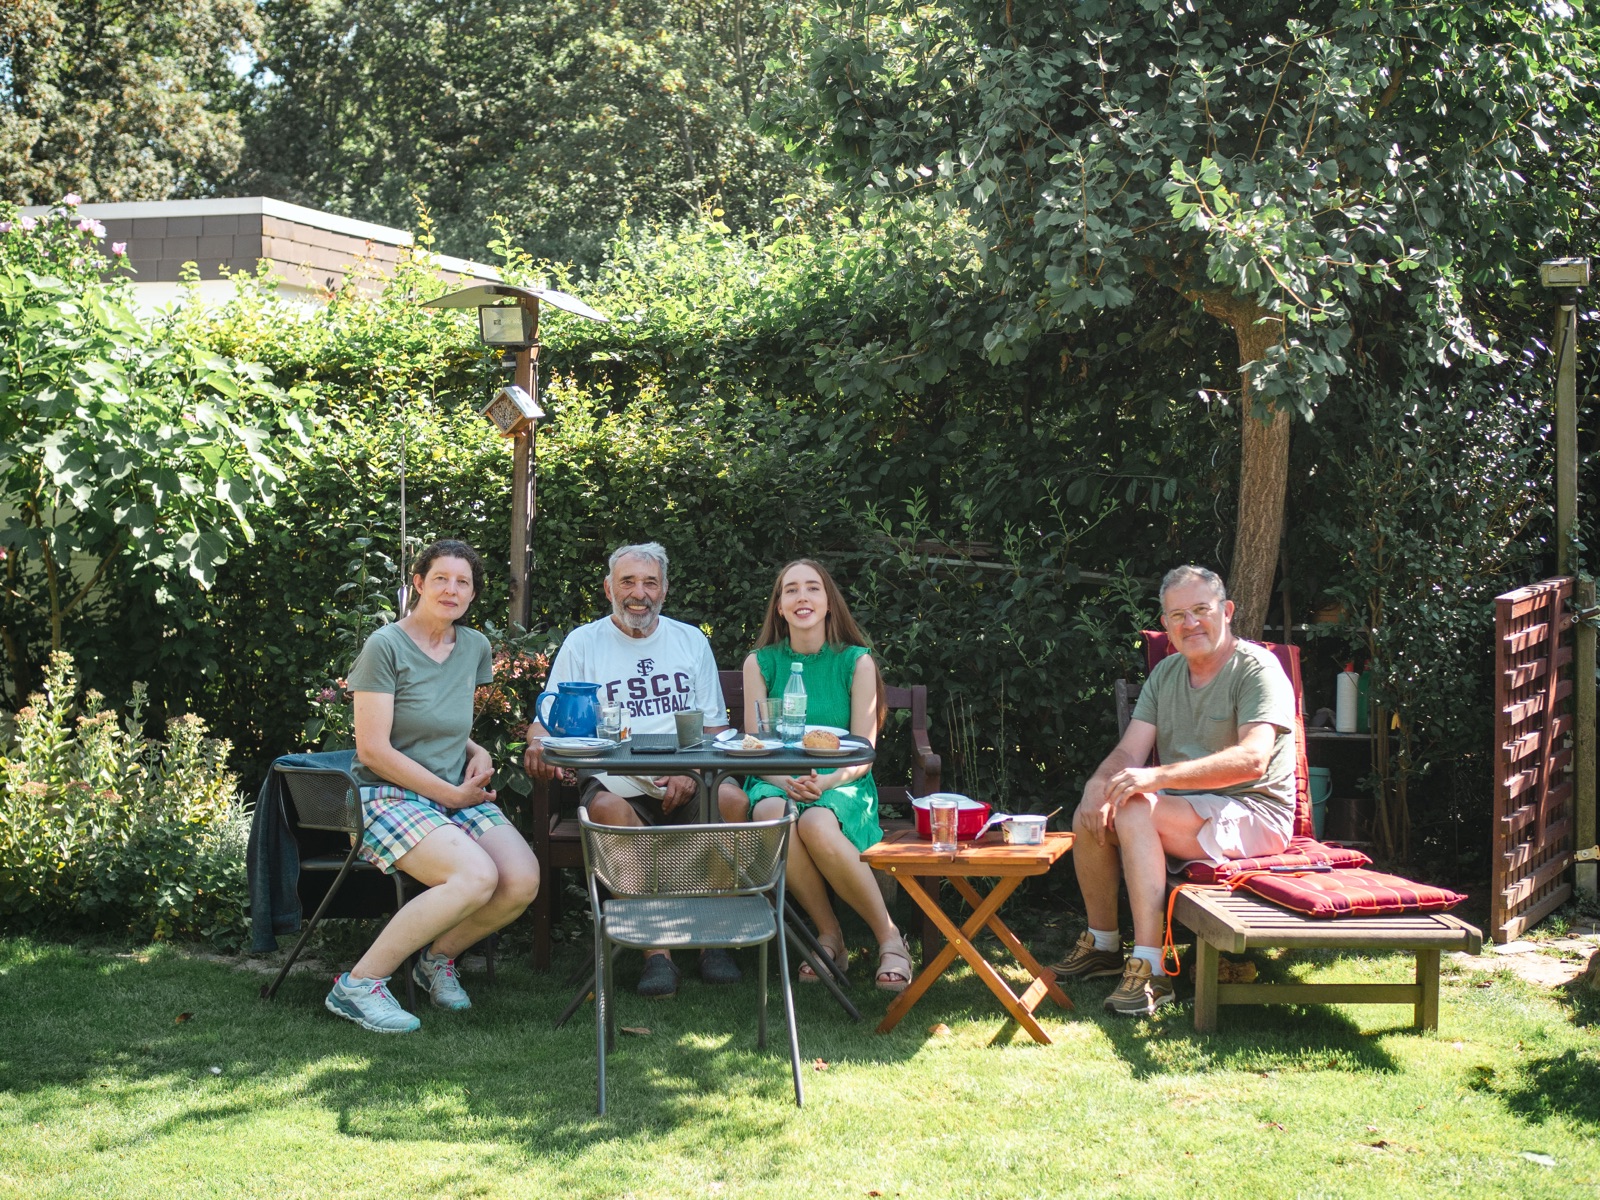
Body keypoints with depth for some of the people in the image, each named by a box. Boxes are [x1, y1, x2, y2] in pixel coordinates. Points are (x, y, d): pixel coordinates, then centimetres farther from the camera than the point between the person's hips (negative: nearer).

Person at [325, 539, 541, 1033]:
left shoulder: (474, 647, 12)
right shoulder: (386, 646, -10)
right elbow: (373, 750, -14)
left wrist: (477, 751, 5)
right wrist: (451, 794, -13)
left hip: (458, 797, 6)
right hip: (388, 797, -6)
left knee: (523, 881, -21)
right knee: (476, 876, -32)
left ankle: (439, 957, 8)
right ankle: (358, 984, -18)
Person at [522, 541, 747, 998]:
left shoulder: (691, 641, 18)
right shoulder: (582, 643, 12)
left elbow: (715, 726, 14)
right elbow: (547, 719, 7)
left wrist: (692, 772, -7)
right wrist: (538, 742, -19)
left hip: (686, 783, 2)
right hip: (615, 778, -1)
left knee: (732, 800, -31)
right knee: (609, 808, -37)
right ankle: (655, 951, -30)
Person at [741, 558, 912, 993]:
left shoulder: (856, 662, 4)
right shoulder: (760, 663, 8)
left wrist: (827, 782, -22)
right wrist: (786, 781, -19)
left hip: (842, 786, -1)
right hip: (778, 782, 2)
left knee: (817, 825, -37)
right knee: (771, 815, -36)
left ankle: (889, 937, -19)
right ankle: (828, 934, -18)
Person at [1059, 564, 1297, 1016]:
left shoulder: (1256, 669, -11)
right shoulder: (1167, 673, 12)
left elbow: (1252, 759, -27)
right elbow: (1129, 753, 3)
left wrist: (1159, 776, -34)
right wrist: (1098, 782, -22)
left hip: (1254, 814, -8)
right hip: (1184, 809, 8)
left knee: (1133, 811, -29)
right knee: (1091, 816, -11)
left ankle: (1150, 969, -34)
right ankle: (1102, 944, 6)